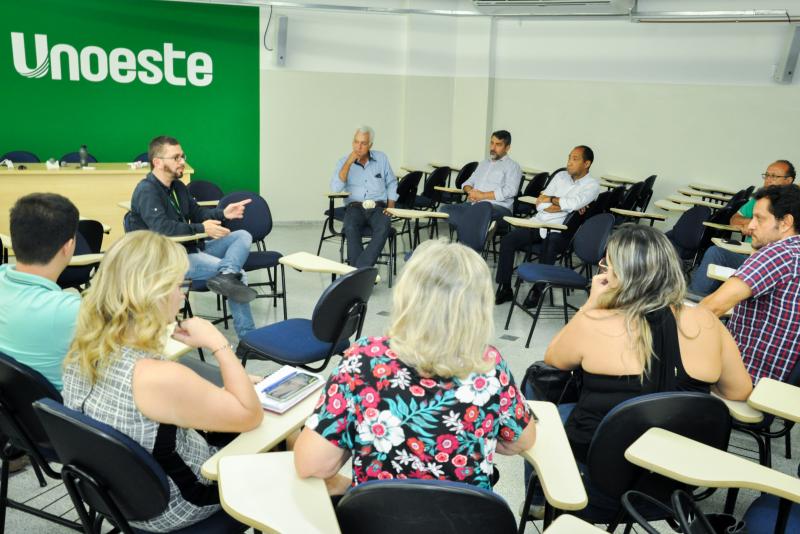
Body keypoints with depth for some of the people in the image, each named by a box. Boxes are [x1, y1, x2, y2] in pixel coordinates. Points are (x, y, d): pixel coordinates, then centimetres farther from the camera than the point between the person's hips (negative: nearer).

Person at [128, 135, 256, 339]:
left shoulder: (177, 186, 13)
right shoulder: (146, 191, -15)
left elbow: (197, 212, 19)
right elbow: (162, 227, -27)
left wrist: (222, 213, 0)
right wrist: (201, 229, -25)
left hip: (191, 248, 9)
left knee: (243, 236, -8)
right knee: (236, 271, -19)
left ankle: (226, 275, -32)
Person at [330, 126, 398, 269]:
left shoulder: (381, 158, 11)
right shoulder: (344, 162, 6)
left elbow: (392, 184, 18)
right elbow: (335, 188, -8)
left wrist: (391, 207, 3)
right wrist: (349, 163, -12)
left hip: (378, 207, 1)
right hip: (354, 207, -1)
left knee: (384, 227, -34)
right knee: (351, 228, -36)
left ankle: (359, 269, -38)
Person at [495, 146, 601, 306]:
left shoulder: (592, 185, 1)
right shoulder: (560, 176, 15)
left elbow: (574, 203, -20)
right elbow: (540, 204, 7)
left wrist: (551, 199, -5)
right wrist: (564, 205, -7)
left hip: (559, 230, -5)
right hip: (538, 222, 5)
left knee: (549, 247, -36)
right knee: (508, 240, -16)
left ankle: (537, 290, -16)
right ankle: (505, 288, -9)